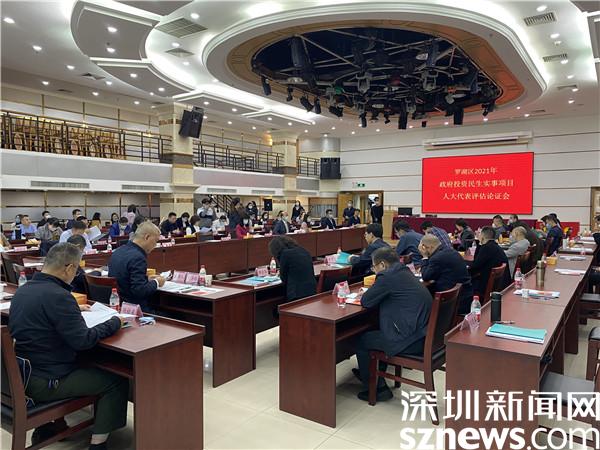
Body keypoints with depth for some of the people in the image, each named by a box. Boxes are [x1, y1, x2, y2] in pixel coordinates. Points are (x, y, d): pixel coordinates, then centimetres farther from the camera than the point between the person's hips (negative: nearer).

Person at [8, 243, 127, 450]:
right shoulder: (57, 295, -26)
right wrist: (115, 322, -13)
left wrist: (74, 308, 19)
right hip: (44, 383, -9)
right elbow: (83, 340, -26)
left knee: (85, 364, 32)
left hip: (22, 374, 9)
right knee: (117, 381, -2)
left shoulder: (22, 290, 2)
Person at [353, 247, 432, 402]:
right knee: (375, 333, 29)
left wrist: (364, 295, 11)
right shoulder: (405, 272, 13)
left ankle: (377, 389, 20)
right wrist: (367, 295, 15)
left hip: (410, 340, -10)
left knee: (361, 341, 8)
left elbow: (366, 302, -9)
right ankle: (368, 374, 44)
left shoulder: (388, 276, -15)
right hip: (422, 334, 10)